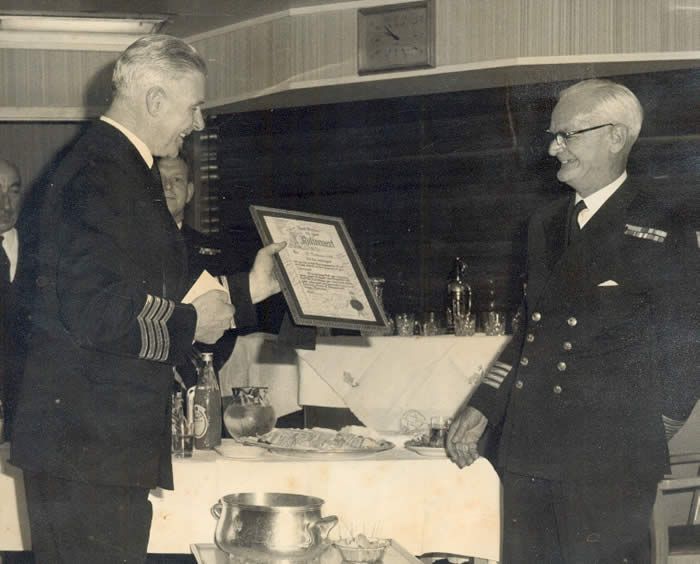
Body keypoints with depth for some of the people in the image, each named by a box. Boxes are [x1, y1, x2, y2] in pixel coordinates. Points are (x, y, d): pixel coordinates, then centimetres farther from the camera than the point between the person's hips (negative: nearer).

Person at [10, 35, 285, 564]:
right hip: (87, 441, -10)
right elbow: (94, 312, -25)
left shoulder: (127, 172, 19)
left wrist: (246, 289, 20)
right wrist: (190, 323, -12)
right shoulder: (98, 177, -15)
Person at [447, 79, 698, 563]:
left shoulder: (660, 228, -5)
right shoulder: (545, 225, 16)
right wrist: (483, 408, 13)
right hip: (528, 451, 7)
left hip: (610, 465, -6)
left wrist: (647, 440, -4)